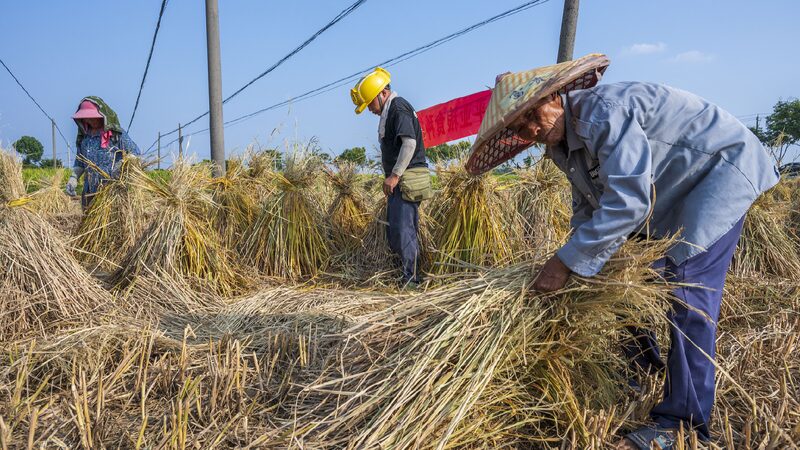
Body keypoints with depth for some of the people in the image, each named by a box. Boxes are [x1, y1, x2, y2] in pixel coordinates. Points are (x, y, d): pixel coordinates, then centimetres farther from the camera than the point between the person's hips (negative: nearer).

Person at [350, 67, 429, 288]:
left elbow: (410, 143, -21)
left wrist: (394, 175, -23)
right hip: (399, 180, 11)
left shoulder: (398, 107, -9)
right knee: (395, 232, 12)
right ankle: (411, 276, 18)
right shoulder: (389, 112, 22)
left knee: (403, 230, -12)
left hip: (407, 179, -11)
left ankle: (412, 280, -6)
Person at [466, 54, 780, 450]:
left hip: (722, 165, -9)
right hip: (669, 187, 9)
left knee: (687, 285, -19)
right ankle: (643, 362, 30)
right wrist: (578, 261, 4)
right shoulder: (562, 144, -1)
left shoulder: (603, 110, -31)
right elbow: (588, 207, 10)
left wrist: (568, 261, -33)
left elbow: (627, 202, -38)